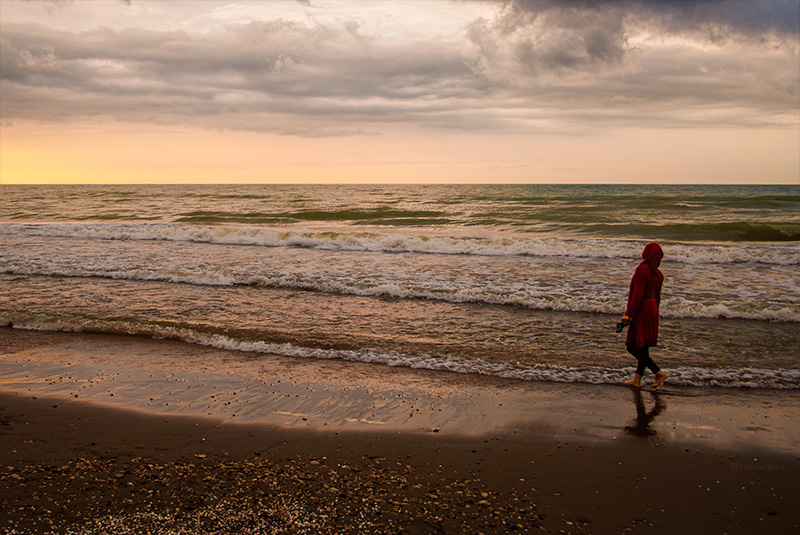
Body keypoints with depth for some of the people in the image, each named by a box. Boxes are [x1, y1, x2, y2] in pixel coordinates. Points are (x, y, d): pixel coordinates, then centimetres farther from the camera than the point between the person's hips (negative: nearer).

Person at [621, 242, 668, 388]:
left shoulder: (642, 270, -16)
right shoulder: (658, 273, 7)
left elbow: (637, 295, -21)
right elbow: (657, 296, 14)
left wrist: (628, 314, -20)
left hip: (641, 310, -9)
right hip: (652, 309, 9)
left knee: (633, 347, -3)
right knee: (643, 347, 12)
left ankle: (659, 373, -6)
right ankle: (637, 379, 16)